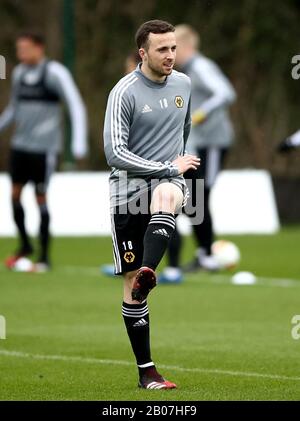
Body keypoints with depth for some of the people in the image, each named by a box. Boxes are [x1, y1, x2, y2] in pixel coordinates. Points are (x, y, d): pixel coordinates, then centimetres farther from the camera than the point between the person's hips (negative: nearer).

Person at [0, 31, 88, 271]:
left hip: (45, 147, -6)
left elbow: (76, 107, -12)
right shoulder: (19, 73, 10)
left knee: (40, 197, -4)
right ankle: (25, 245, 23)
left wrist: (79, 142, -19)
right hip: (21, 144, 6)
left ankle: (44, 256, 5)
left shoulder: (55, 73, -9)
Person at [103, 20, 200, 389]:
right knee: (130, 284, -2)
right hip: (128, 189, -2)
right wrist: (169, 168, -15)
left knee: (165, 196, -38)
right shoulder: (125, 92, -9)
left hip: (168, 181, 3)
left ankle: (147, 273, -53)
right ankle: (146, 371, 5)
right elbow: (115, 153, -15)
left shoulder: (182, 84, 8)